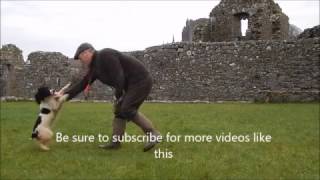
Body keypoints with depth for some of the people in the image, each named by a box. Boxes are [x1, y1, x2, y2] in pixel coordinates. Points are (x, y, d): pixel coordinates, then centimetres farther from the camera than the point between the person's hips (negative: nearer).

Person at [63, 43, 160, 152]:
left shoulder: (105, 55, -17)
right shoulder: (95, 67, 13)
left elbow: (118, 76, -23)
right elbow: (82, 84, 15)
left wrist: (118, 96, -14)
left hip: (141, 80, -10)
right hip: (132, 84, 10)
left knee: (127, 110, -17)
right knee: (120, 110, 8)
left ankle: (153, 134, -10)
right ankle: (115, 142, 11)